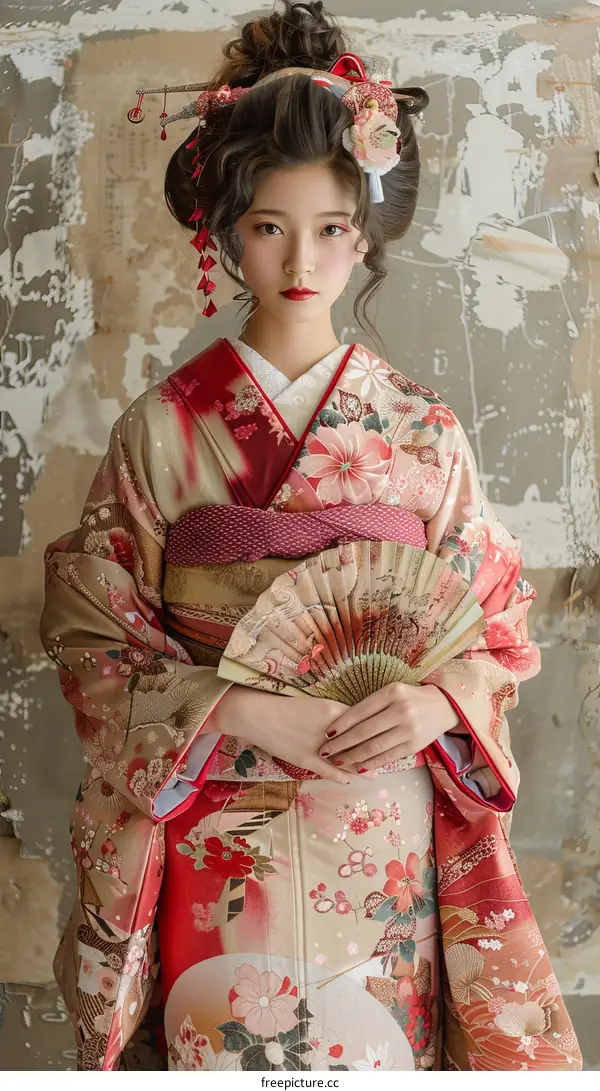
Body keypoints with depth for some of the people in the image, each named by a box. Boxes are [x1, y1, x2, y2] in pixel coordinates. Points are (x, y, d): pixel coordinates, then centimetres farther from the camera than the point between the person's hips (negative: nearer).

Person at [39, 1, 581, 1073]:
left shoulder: (422, 433, -1)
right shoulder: (161, 428, -4)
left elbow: (500, 621, 5)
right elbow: (92, 636, -3)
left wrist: (441, 698, -15)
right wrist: (239, 710, -16)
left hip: (385, 839, 1)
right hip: (220, 841, -1)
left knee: (379, 1047, 13)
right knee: (226, 1047, 11)